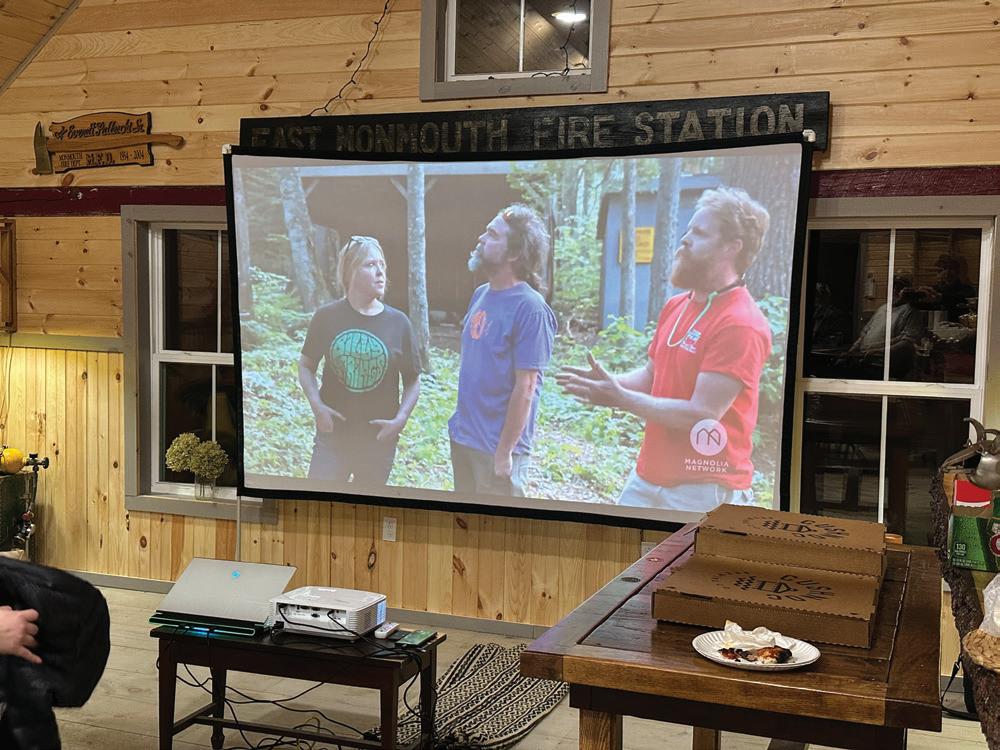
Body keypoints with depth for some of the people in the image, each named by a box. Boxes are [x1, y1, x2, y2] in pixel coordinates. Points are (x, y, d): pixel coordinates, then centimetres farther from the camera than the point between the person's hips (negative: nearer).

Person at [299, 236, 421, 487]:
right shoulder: (327, 316, -4)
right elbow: (306, 365, 6)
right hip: (333, 433, -1)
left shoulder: (398, 323, -3)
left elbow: (413, 381, 4)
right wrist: (316, 404, -9)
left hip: (379, 438, 1)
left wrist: (400, 419, -8)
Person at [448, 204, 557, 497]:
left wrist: (504, 451, -18)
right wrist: (462, 422, 12)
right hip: (462, 436, 8)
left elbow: (525, 388, -19)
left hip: (495, 446, -7)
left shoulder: (529, 309, -19)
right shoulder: (481, 294, 5)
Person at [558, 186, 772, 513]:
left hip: (704, 489, -8)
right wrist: (608, 383, -5)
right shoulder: (675, 306, 7)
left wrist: (620, 398, -19)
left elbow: (700, 415, -23)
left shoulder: (740, 324, -20)